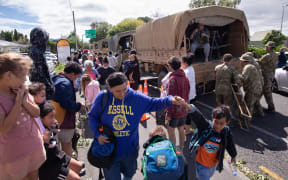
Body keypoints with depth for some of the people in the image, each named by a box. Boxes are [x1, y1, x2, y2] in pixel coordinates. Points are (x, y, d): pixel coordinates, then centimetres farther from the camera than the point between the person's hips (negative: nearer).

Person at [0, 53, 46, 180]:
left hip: (35, 147, 5)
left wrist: (25, 101, -17)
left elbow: (37, 113, 0)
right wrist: (18, 101, -24)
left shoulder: (21, 91, -4)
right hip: (14, 155, -5)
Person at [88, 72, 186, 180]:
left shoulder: (135, 97, -13)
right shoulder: (102, 98, -14)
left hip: (129, 149, 2)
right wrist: (97, 134, -15)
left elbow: (154, 103, -6)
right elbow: (92, 116, -1)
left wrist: (170, 100, -24)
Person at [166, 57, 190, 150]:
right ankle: (181, 148, 31)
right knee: (181, 129, 18)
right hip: (183, 110, 8)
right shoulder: (185, 77, 5)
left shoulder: (173, 79, -20)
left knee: (171, 130, 5)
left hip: (175, 110, -8)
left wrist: (169, 112, -15)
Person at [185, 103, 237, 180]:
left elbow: (230, 144, 4)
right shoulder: (205, 126, -28)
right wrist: (188, 107, -69)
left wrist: (233, 156, 21)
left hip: (214, 163, 5)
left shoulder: (226, 132, -16)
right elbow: (197, 116, -48)